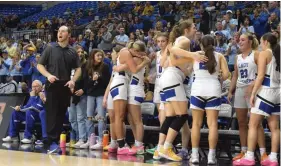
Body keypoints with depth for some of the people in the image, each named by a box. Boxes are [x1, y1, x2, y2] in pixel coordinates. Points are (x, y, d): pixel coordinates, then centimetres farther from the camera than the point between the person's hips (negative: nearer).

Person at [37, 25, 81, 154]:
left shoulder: (72, 52, 8)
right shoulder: (50, 48, 2)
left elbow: (78, 69, 13)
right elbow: (39, 65, 3)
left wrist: (73, 80, -5)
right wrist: (48, 75, -14)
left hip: (66, 86, 3)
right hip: (52, 85, -3)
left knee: (61, 115, 7)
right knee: (52, 114, -8)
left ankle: (57, 140, 14)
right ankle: (52, 142, -12)